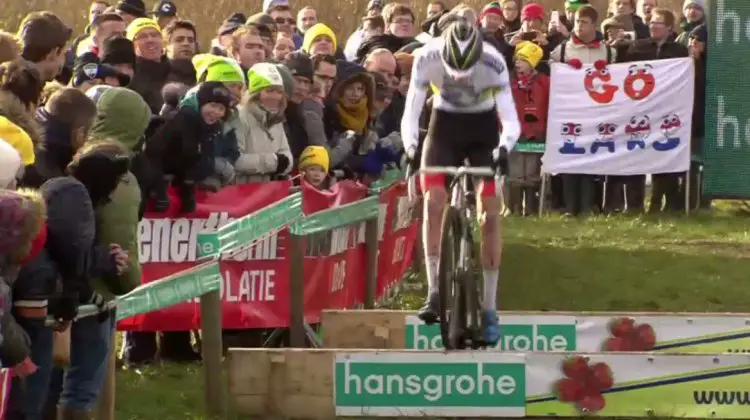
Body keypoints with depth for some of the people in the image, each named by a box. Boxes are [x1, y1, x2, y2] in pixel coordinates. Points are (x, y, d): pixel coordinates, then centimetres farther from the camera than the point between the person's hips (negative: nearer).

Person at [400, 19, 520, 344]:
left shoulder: (493, 63, -31)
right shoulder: (427, 58, -27)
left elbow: (510, 120, -28)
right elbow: (410, 113, -23)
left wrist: (503, 149, -48)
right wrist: (411, 148, -41)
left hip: (483, 128, -1)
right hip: (445, 124, 1)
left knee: (489, 216, -8)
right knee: (433, 202, -19)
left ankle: (489, 307, -2)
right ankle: (434, 292, -15)